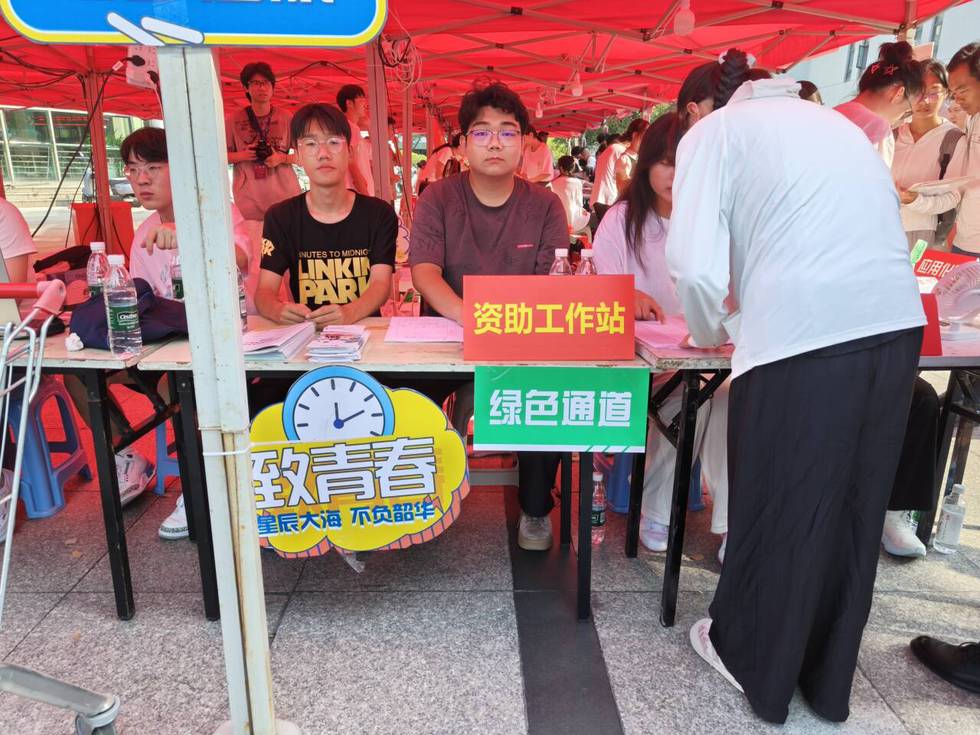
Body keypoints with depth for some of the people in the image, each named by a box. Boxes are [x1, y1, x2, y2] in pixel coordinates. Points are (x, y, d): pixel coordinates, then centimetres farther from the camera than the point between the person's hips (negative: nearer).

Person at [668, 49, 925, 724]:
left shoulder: (712, 131, 8)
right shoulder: (834, 122, 26)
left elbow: (696, 267, -6)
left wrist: (710, 332, 15)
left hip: (800, 336, -6)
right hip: (897, 322, 7)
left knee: (777, 504, 12)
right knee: (855, 507, 19)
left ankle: (752, 659, 35)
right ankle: (828, 681, 37)